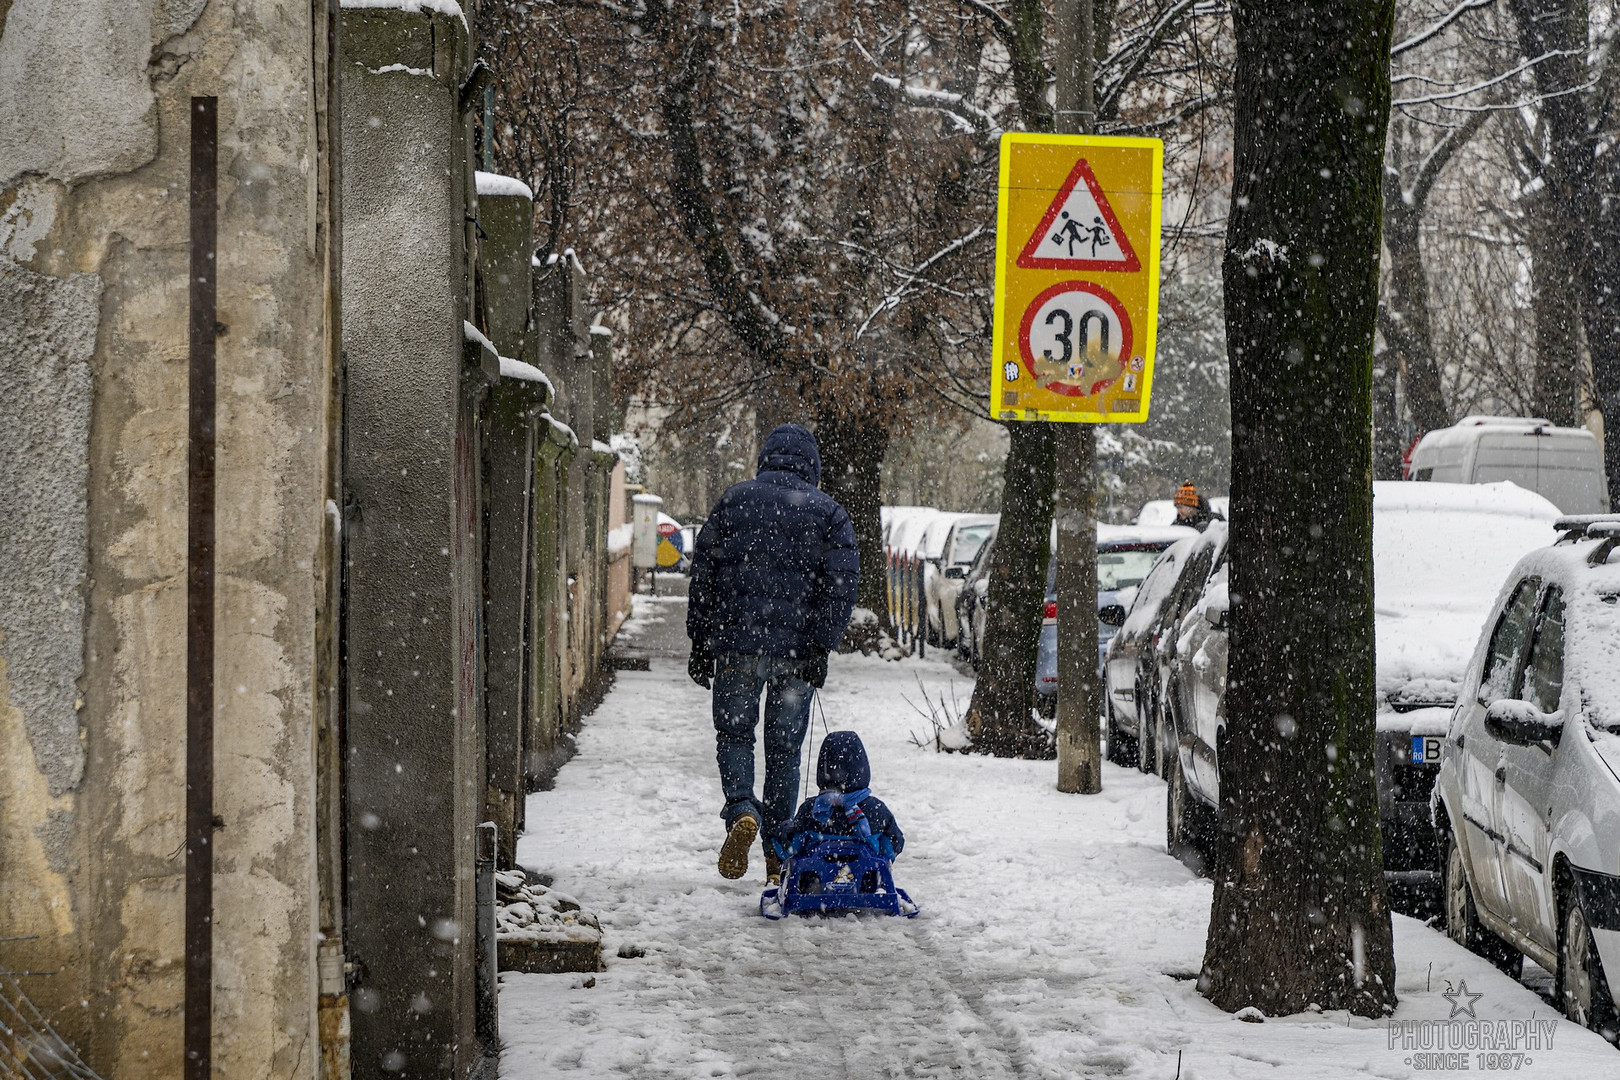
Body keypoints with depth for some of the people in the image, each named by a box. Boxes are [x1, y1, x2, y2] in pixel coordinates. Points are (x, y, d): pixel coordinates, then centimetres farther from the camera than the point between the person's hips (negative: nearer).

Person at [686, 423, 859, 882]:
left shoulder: (733, 501, 6)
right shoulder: (829, 513, 5)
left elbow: (703, 574, 5)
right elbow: (841, 583, -5)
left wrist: (701, 642, 9)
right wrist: (821, 647, -5)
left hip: (737, 642, 0)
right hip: (798, 650, 0)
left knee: (734, 734, 9)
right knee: (784, 747, 9)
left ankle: (742, 810, -18)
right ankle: (777, 851, 11)